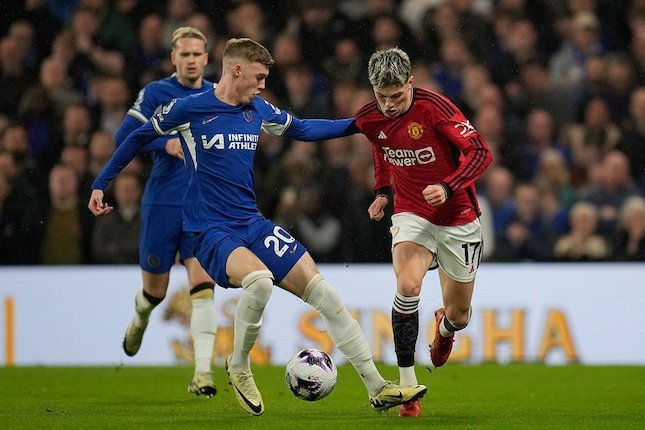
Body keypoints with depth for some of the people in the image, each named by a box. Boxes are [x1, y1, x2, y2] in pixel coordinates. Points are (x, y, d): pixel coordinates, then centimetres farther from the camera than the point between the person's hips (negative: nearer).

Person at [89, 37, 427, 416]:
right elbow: (139, 138, 6)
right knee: (260, 279, -36)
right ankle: (239, 368, -10)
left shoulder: (258, 110, 8)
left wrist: (356, 125, 19)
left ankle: (378, 388, 2)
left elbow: (301, 130, 26)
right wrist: (100, 185, 9)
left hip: (254, 225, 6)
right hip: (212, 232, -6)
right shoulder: (189, 109, -7)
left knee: (325, 295, -4)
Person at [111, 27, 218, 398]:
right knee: (156, 289, 10)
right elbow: (123, 137, -8)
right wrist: (164, 142, -21)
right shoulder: (156, 93, -2)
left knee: (203, 284, -16)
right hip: (162, 204, -1)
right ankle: (140, 320, 48)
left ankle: (203, 372, -19)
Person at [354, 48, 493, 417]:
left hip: (458, 219, -2)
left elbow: (481, 152, -22)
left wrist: (448, 187, -34)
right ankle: (408, 386, -20)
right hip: (411, 215, 2)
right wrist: (383, 192, 4)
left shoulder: (434, 107, -21)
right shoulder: (370, 119, -6)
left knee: (459, 315, 9)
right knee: (407, 287, -27)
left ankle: (445, 328, 51)